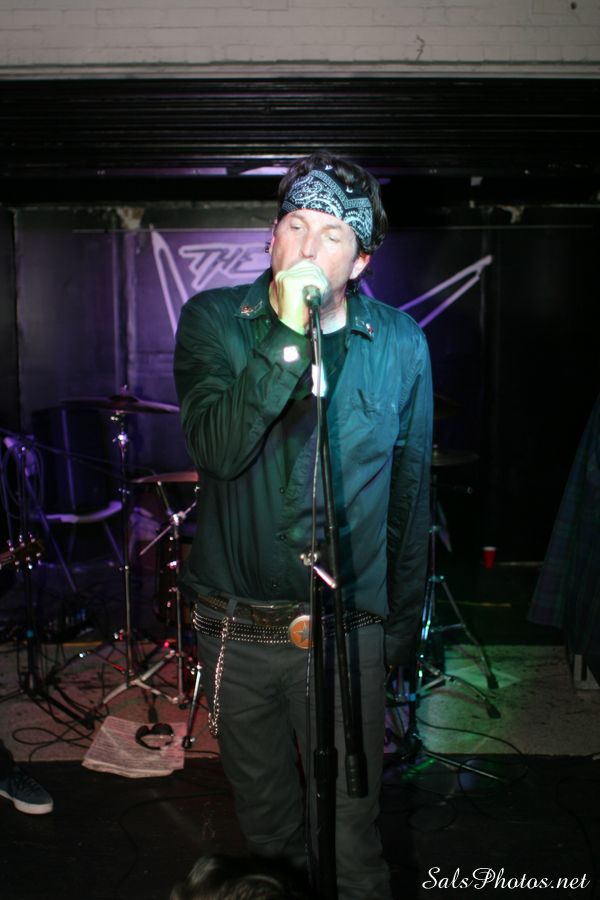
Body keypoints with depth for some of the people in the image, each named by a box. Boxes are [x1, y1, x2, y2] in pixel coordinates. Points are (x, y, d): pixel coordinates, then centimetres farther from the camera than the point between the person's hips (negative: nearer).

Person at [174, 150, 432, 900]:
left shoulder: (401, 345, -3)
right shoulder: (214, 320, -5)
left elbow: (410, 491, 4)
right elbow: (216, 449, -20)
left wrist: (404, 619, 8)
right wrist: (286, 335, -27)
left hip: (346, 630, -1)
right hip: (236, 625, 1)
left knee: (350, 830, 10)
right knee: (263, 810, 21)